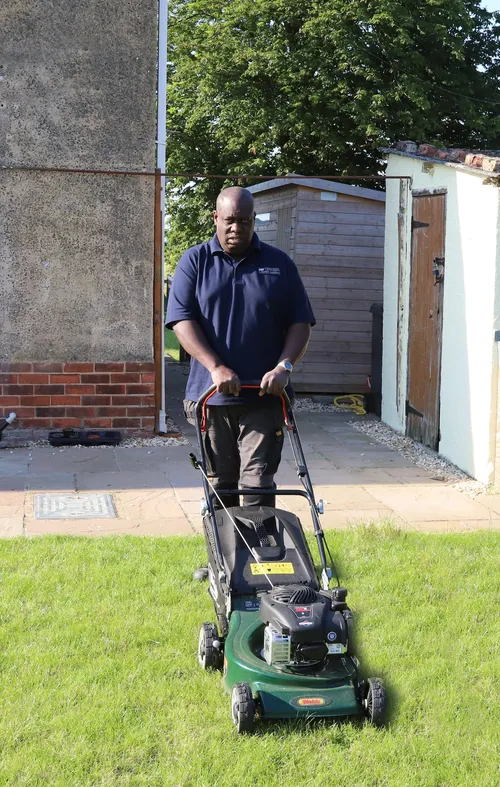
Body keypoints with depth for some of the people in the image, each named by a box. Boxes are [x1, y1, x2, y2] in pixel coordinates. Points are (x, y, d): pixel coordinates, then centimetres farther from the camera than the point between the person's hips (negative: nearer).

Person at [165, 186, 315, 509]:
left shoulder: (279, 264, 7)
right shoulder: (194, 262, 4)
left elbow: (301, 322, 5)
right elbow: (182, 319, -5)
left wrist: (284, 367, -12)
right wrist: (217, 368, -17)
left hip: (264, 397, 0)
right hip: (211, 396, 1)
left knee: (258, 482, -4)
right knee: (220, 484, 9)